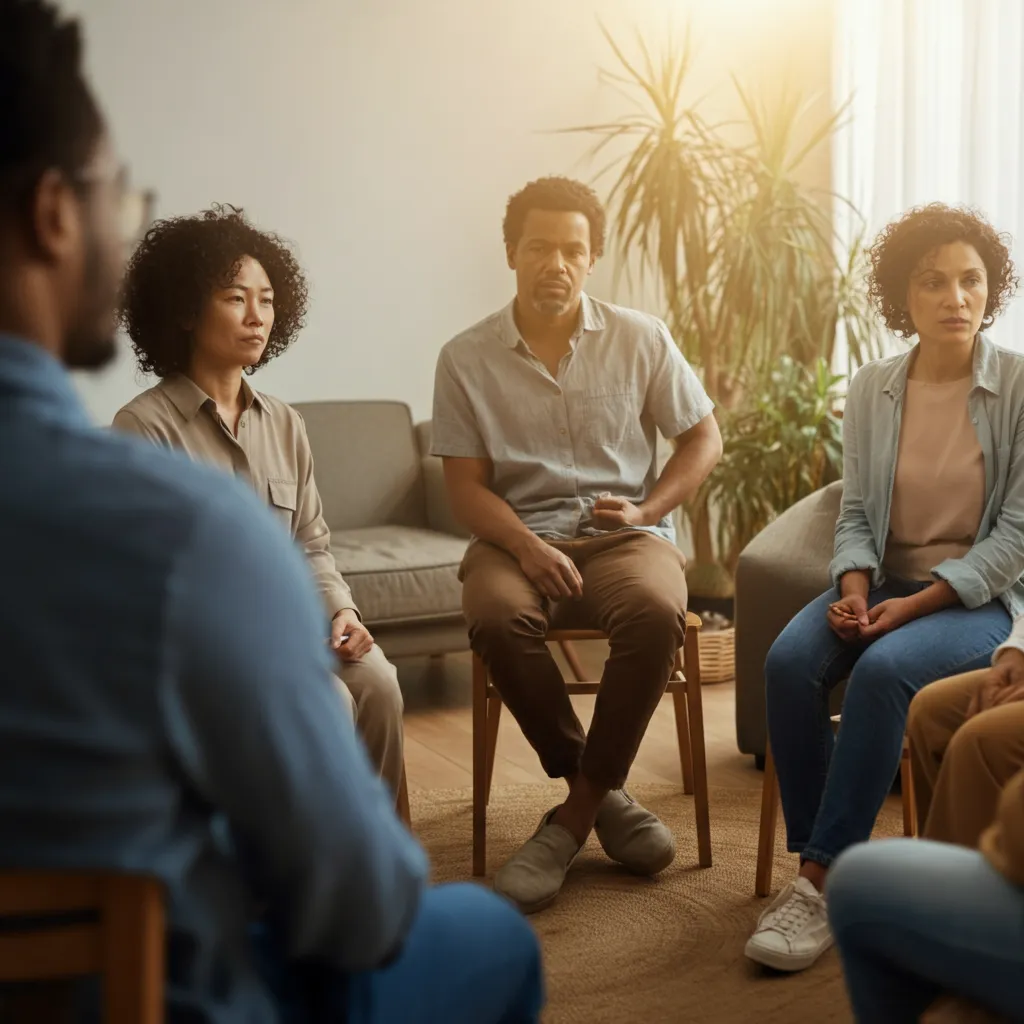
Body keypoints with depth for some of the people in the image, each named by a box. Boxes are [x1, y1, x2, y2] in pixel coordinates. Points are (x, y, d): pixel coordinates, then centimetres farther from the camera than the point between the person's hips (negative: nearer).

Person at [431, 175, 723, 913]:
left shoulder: (642, 340, 5)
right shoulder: (466, 359, 3)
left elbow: (704, 439, 12)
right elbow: (468, 486, 0)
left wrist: (648, 508, -5)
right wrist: (526, 546, -18)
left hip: (624, 534, 0)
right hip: (517, 538, 0)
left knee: (656, 612, -34)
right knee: (498, 617, -35)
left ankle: (575, 813, -17)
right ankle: (603, 796, -13)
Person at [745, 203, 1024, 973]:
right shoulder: (872, 389, 5)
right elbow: (855, 512, 8)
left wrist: (917, 603, -18)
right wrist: (854, 588, -13)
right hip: (883, 584, 4)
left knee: (883, 670, -33)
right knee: (789, 661, -26)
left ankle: (823, 879, -25)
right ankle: (817, 865, -17)